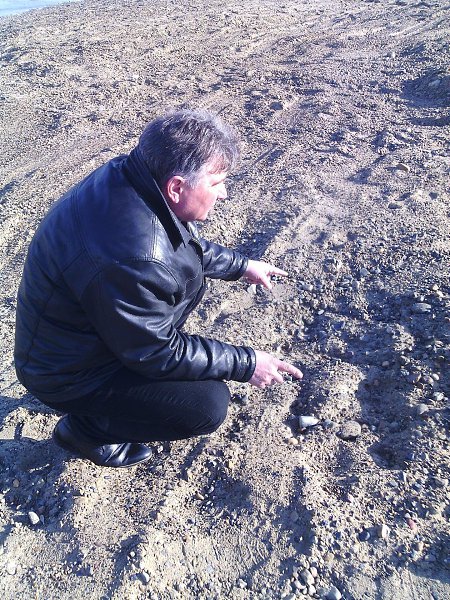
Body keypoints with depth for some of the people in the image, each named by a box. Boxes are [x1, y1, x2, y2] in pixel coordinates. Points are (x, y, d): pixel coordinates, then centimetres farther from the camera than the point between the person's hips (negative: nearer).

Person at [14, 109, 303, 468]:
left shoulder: (131, 175, -12)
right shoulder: (132, 257, -39)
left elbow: (191, 245, 8)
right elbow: (157, 353, -24)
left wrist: (241, 265, 8)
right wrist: (245, 364, -16)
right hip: (69, 374, -8)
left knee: (191, 269, 10)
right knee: (209, 404, -15)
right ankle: (85, 427, 6)